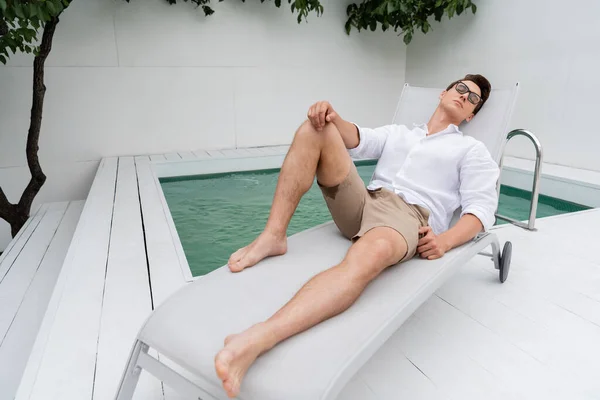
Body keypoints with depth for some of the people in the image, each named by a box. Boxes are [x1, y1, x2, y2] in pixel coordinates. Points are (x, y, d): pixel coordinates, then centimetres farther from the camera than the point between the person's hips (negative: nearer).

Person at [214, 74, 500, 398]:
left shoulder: (471, 150, 19)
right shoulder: (396, 132, 31)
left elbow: (482, 208, 4)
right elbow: (358, 141, 11)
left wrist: (445, 240, -17)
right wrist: (333, 118, -12)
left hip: (408, 215, -4)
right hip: (362, 201, 5)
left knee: (370, 254, -42)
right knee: (315, 127, -12)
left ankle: (255, 341, -59)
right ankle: (273, 236, -21)